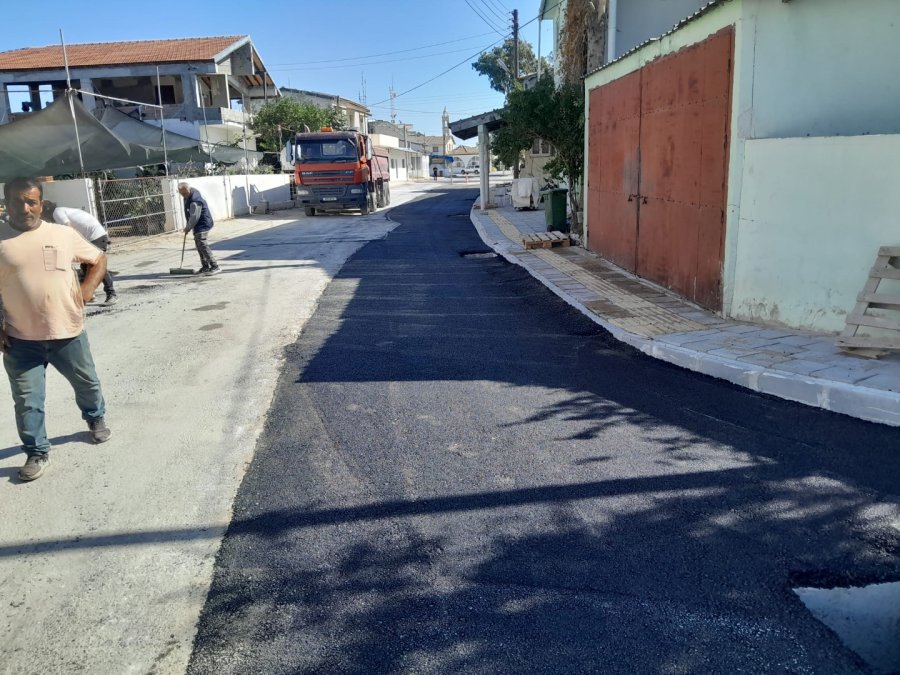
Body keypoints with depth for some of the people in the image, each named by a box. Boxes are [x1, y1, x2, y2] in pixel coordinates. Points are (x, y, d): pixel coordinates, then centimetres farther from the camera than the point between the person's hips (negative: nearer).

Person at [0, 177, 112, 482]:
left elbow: (99, 259, 13)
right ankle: (37, 453, 22)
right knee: (27, 402, 5)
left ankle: (96, 419, 48)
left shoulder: (63, 234, -1)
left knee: (87, 383, 20)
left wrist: (86, 291, -2)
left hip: (68, 333, 1)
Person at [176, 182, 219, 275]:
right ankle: (205, 266, 25)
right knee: (199, 245, 16)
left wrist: (188, 227, -10)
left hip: (202, 225, -11)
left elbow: (194, 217, -24)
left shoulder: (194, 201, -26)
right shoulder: (189, 196, 6)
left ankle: (214, 267, -21)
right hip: (199, 225, 11)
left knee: (202, 245, -18)